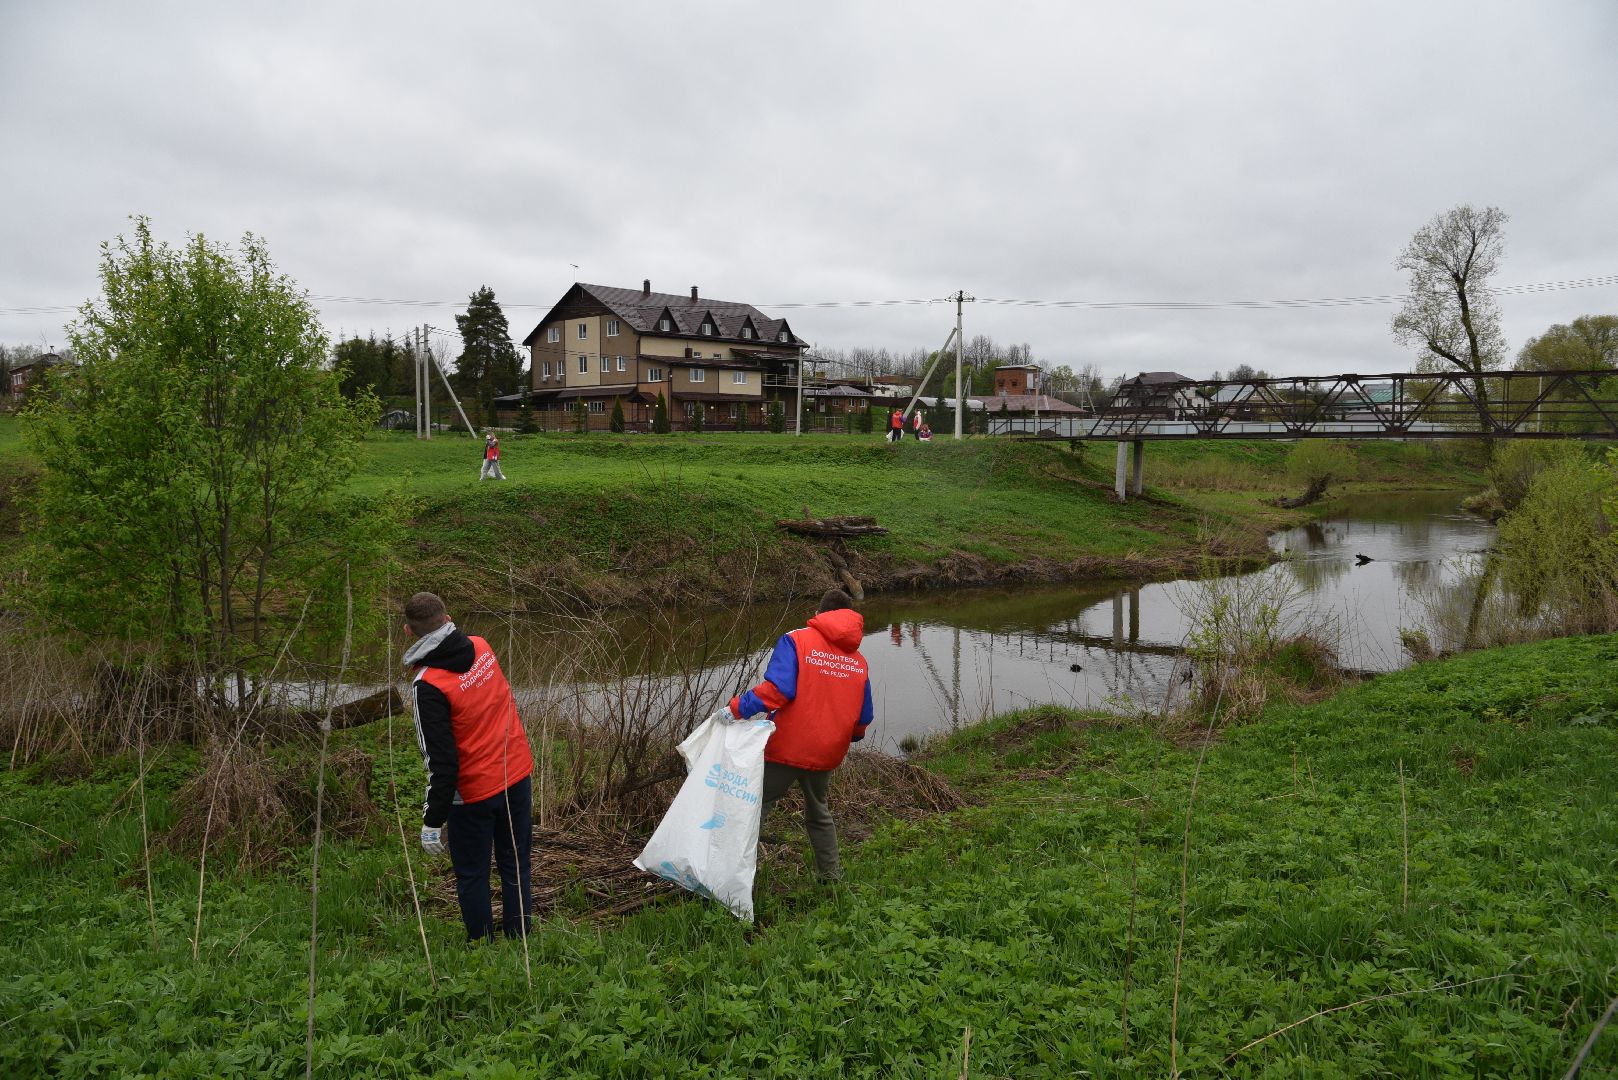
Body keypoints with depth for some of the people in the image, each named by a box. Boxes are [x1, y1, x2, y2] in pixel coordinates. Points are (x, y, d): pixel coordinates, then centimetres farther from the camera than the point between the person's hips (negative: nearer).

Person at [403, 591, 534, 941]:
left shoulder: (428, 686, -21)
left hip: (474, 793, -6)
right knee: (516, 866, 17)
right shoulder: (481, 648, -4)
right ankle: (519, 941, 27)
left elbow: (441, 761, -22)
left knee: (471, 875, 13)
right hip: (519, 776, 6)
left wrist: (432, 822, -14)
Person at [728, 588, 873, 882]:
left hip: (786, 750, -5)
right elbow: (863, 717, 12)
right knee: (819, 813, 26)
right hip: (827, 755, 5)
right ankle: (830, 874, 33)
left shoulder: (796, 641, -8)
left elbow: (777, 688, -23)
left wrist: (738, 708, -19)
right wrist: (849, 737, 32)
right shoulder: (858, 661, 7)